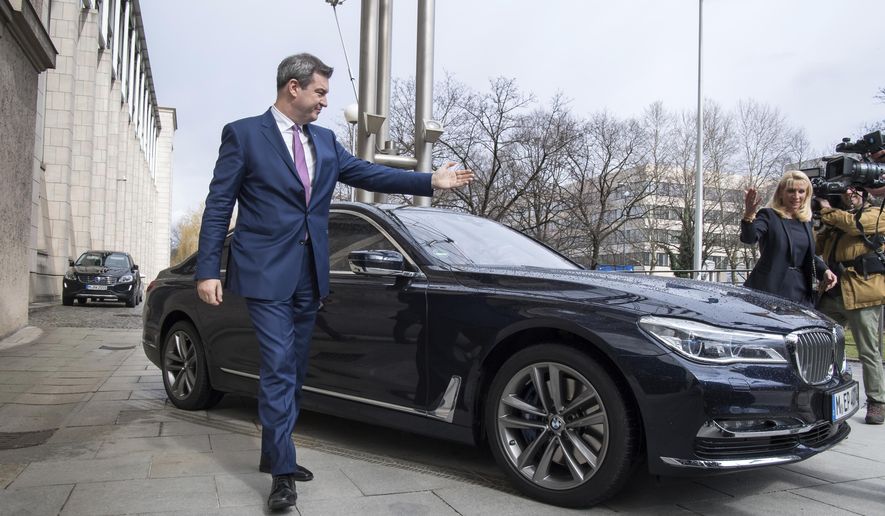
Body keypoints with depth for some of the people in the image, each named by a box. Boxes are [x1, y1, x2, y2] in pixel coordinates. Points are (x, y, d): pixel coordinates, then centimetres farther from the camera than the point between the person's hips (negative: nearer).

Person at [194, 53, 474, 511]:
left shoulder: (324, 140, 13)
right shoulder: (243, 133, -3)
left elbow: (368, 173, 8)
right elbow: (218, 206, -4)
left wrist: (430, 181, -1)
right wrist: (208, 270, -10)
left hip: (309, 273, 6)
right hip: (267, 271, -6)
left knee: (294, 370, 13)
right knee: (279, 369, -8)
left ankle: (273, 453, 28)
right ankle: (283, 472, 1)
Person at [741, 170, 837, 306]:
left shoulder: (806, 222, 16)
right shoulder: (768, 216, -4)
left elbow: (809, 256, 24)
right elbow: (749, 238, -23)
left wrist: (824, 271, 5)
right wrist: (748, 217, -42)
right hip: (771, 291, -6)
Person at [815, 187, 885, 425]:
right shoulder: (835, 220, 21)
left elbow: (854, 224, -16)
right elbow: (816, 247, 15)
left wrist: (827, 210, -2)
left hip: (861, 291, -6)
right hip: (833, 291, 6)